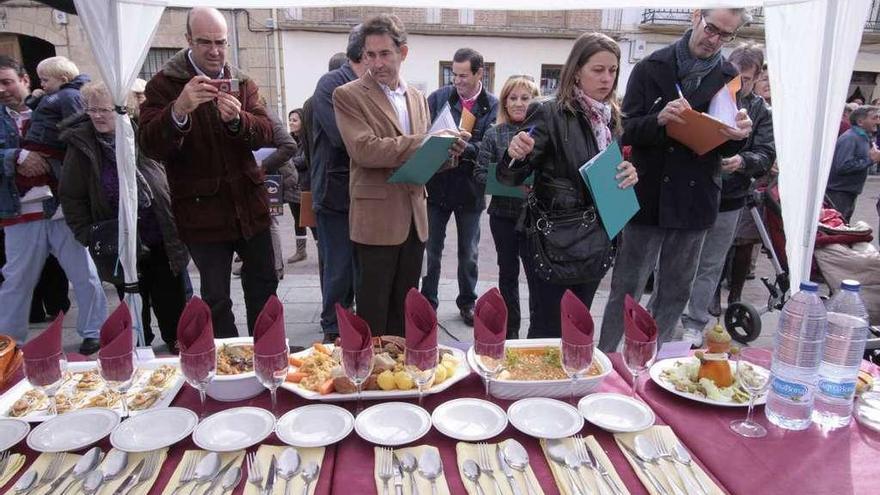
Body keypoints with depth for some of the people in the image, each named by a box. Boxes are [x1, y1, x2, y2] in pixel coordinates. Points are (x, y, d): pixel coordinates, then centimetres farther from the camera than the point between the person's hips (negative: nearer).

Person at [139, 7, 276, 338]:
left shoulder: (241, 83, 7)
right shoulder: (164, 84, -6)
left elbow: (266, 133, -4)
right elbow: (150, 146, -17)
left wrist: (237, 118, -26)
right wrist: (179, 110, -37)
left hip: (249, 204, 5)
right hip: (202, 210, -4)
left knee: (264, 284, 16)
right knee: (216, 297, 4)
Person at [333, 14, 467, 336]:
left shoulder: (417, 98, 14)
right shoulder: (348, 96, -5)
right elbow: (364, 150, -19)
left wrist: (447, 150, -6)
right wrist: (425, 141, -20)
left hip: (414, 217, 6)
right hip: (377, 218, -6)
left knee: (404, 308, 16)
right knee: (373, 311, 3)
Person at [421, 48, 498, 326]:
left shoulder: (492, 105, -3)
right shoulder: (438, 97, -1)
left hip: (470, 189, 0)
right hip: (437, 185, 1)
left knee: (469, 252, 14)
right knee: (431, 250, 9)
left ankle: (467, 301, 31)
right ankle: (427, 302, 24)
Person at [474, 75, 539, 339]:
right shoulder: (494, 134, 2)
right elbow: (480, 172, -2)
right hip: (503, 213, 2)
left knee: (536, 272, 2)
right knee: (508, 272, 14)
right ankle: (510, 328, 29)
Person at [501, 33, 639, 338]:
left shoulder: (612, 118, 7)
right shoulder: (549, 114, -12)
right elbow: (511, 178, -13)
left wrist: (629, 174, -4)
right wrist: (516, 155, -35)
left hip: (595, 242, 6)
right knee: (548, 332, 1)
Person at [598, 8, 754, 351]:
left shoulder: (729, 78, 7)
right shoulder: (652, 68, 0)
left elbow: (725, 148, 9)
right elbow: (627, 130, -5)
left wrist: (739, 135, -14)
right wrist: (659, 120, -25)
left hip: (695, 202, 3)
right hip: (647, 197, -3)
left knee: (674, 294, 12)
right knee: (626, 290, 3)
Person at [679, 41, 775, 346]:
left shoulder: (760, 111, 6)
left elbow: (766, 156, -1)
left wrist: (742, 161, -22)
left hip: (728, 201, 1)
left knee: (710, 264, 9)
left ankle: (694, 324, 19)